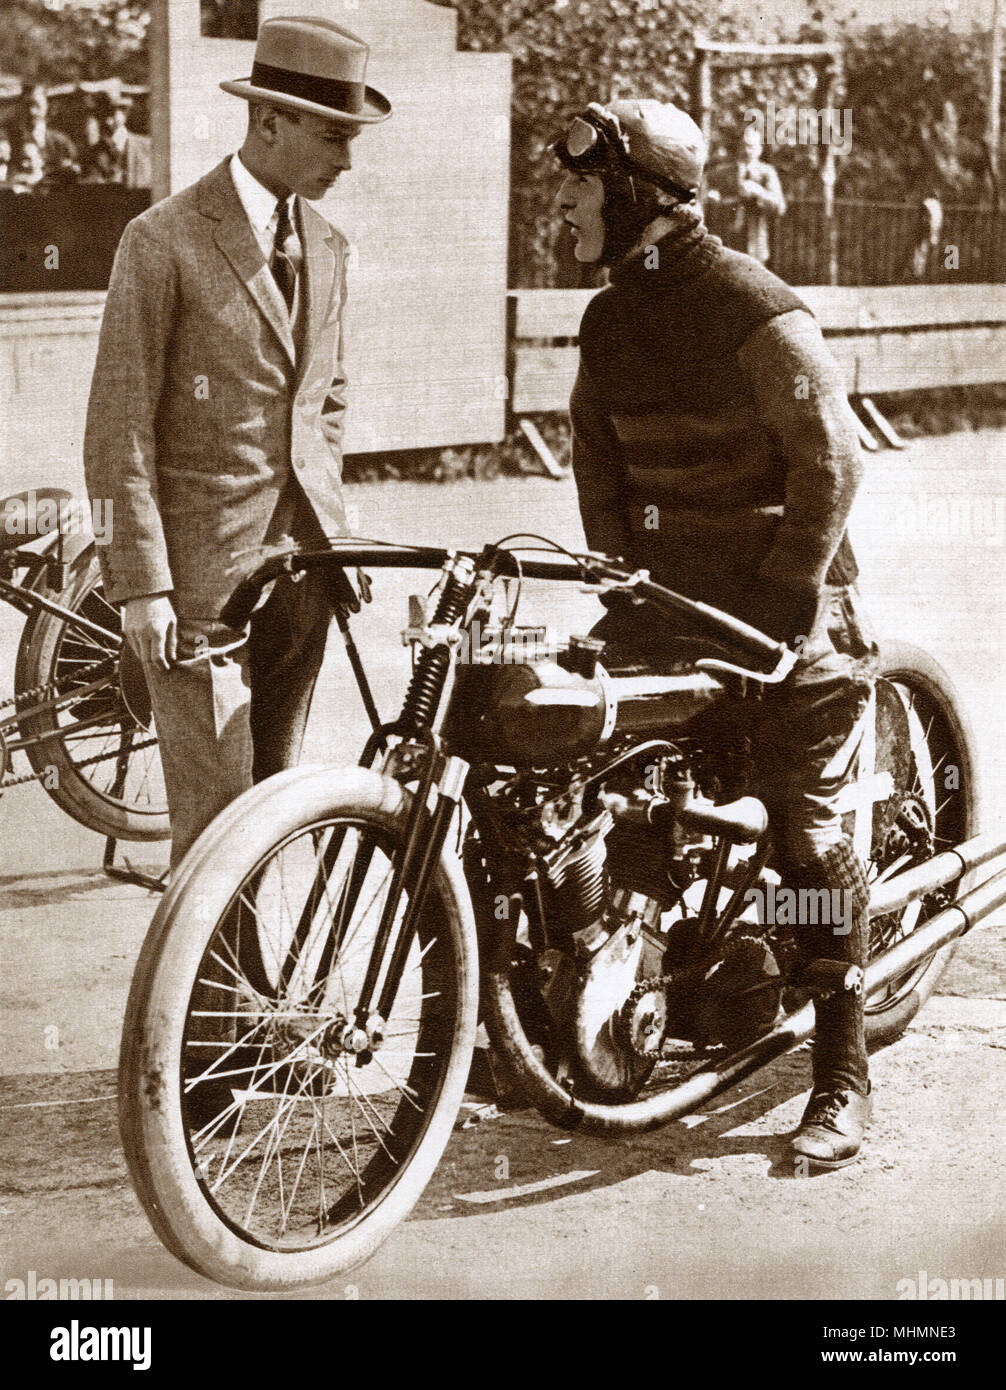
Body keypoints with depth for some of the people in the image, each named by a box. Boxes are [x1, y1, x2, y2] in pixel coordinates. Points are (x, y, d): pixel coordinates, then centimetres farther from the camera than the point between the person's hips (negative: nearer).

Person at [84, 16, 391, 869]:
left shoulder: (328, 248, 12)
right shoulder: (164, 240, -8)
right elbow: (120, 430, -9)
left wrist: (330, 528, 14)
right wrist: (142, 585, -13)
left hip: (302, 556, 6)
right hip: (202, 568, -6)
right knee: (216, 811, -5)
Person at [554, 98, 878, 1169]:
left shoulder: (756, 311, -14)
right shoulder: (607, 320, 9)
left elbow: (830, 458, -15)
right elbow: (599, 464, 12)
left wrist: (782, 603, -15)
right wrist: (624, 584, 2)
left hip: (784, 597, -7)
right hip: (665, 591, 7)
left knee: (806, 831, -8)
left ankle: (842, 1080, 2)